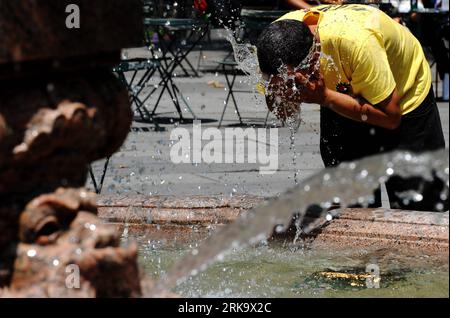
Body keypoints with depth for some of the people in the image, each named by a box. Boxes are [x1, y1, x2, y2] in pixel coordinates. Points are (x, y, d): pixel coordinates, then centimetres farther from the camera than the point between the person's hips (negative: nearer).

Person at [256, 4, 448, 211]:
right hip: (342, 100, 4)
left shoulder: (356, 41, -43)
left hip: (404, 99, -4)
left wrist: (325, 98, -41)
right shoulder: (277, 38, -28)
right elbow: (283, 113, -14)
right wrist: (279, 91, -39)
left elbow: (390, 117, -32)